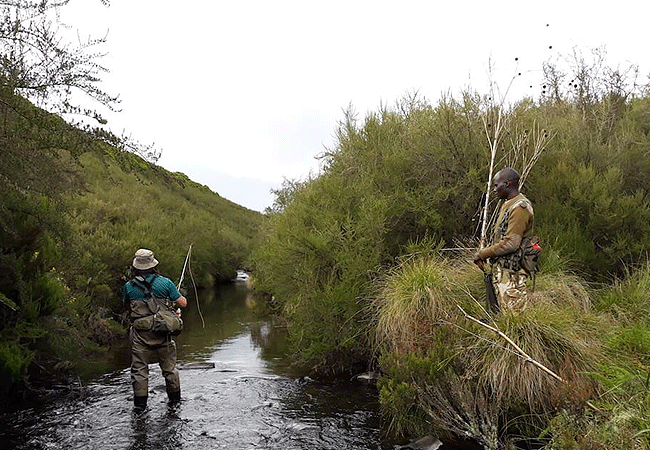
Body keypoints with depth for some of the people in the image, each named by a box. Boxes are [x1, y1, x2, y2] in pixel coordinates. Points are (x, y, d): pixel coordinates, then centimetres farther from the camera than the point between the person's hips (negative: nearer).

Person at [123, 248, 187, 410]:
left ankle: (140, 403, 13)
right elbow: (183, 303, -3)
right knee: (169, 366, 15)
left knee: (139, 369, 10)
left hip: (140, 334, 0)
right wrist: (180, 297, 19)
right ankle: (175, 399, 27)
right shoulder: (165, 283, -7)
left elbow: (128, 308, 12)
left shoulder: (129, 286, -4)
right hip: (162, 333, 1)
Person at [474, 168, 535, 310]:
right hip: (502, 270, 10)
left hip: (511, 272, -10)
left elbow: (511, 243, -22)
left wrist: (483, 254, -13)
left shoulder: (520, 207, -16)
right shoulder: (508, 205, 17)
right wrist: (483, 253, 6)